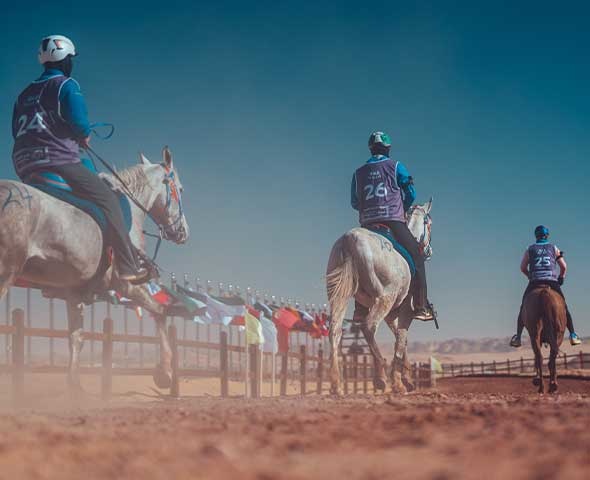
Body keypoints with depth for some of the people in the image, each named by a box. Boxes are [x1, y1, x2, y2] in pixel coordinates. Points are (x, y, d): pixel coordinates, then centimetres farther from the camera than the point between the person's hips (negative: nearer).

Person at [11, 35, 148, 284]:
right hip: (59, 161, -8)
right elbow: (78, 122, -15)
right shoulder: (66, 85, -2)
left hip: (25, 168, 8)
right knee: (108, 200, -2)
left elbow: (18, 131, 19)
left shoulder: (25, 94, 21)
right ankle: (128, 267, -11)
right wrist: (84, 136, 6)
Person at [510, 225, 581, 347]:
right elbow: (564, 266, 9)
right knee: (564, 308, 13)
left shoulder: (529, 250, 13)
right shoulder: (554, 248, 14)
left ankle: (518, 337, 2)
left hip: (534, 282, 0)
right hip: (552, 282, 0)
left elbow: (523, 268, 7)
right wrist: (561, 278, 25)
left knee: (524, 308, 11)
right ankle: (573, 335, 4)